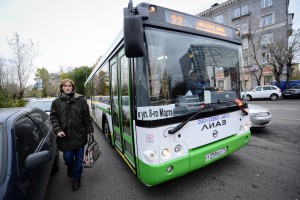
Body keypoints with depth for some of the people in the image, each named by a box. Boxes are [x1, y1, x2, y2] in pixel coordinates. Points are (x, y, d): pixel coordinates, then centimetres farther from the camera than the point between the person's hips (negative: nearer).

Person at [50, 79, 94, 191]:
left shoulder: (81, 100, 1)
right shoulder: (56, 102, 5)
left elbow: (86, 116, 2)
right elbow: (53, 118, 4)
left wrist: (90, 129, 1)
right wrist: (58, 130, -11)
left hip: (79, 134, -1)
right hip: (65, 135, 1)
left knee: (79, 158, 8)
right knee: (67, 157, 8)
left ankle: (76, 178, 31)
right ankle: (70, 168, 45)